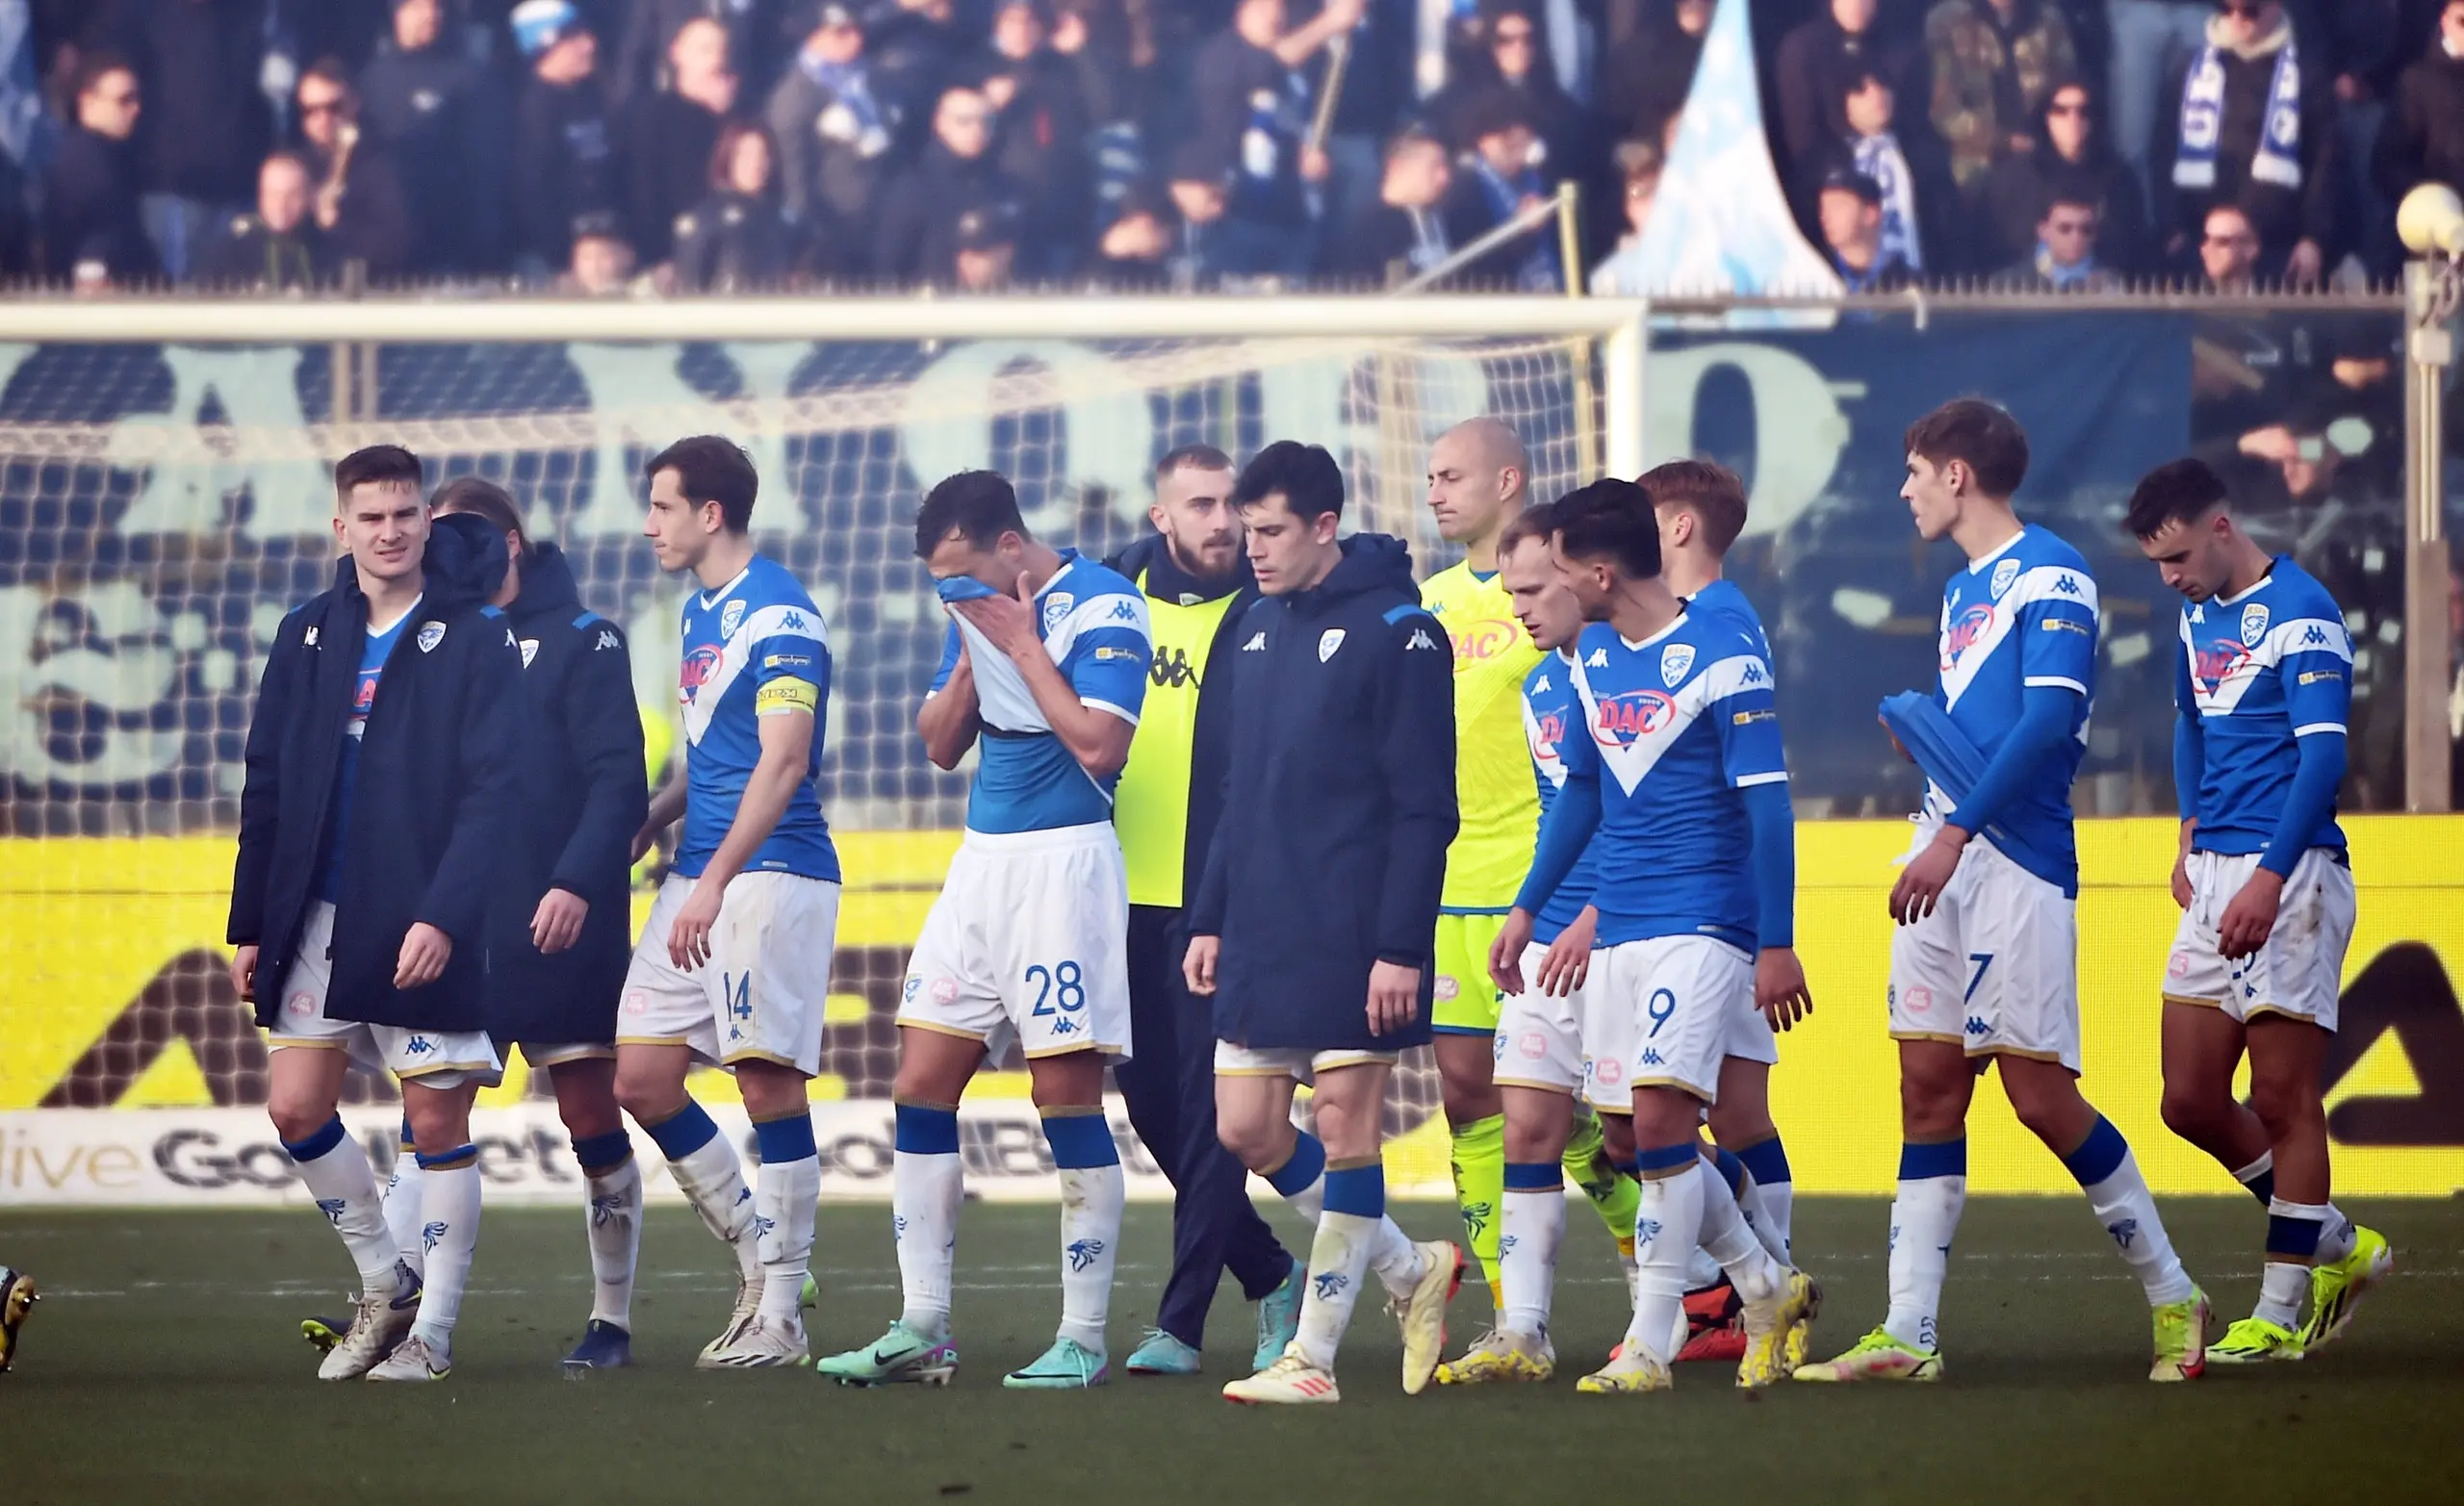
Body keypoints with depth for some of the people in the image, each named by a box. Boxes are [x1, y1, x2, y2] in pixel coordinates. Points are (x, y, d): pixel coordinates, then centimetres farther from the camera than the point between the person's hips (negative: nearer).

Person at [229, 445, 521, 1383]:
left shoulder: (475, 640, -5)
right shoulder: (307, 637, 10)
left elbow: (493, 791, -11)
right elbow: (266, 787, 13)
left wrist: (443, 916, -20)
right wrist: (251, 925, 9)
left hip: (426, 927, -5)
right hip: (317, 918, 5)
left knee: (437, 1121, -2)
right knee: (296, 1109, 1)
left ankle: (431, 1330, 7)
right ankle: (384, 1282, 20)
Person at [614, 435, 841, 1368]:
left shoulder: (778, 615, -11)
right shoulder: (700, 610, 17)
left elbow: (782, 762, -20)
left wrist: (715, 881, -26)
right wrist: (645, 825, 16)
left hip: (771, 873, -9)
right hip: (699, 874, 9)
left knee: (769, 1085, -7)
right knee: (640, 1082, 3)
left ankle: (779, 1312, -2)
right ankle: (760, 1256, 16)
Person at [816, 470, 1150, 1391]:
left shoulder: (1102, 607, -10)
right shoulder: (985, 613, 13)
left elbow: (1099, 744, -19)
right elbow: (940, 744, 15)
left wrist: (1022, 647, -13)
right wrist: (974, 654, -1)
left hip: (1065, 858, -8)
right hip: (982, 860, 8)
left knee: (1066, 1092, -7)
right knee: (920, 1088, 3)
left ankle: (1084, 1340, -1)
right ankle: (922, 1332, 7)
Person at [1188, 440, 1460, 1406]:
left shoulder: (1397, 633, -10)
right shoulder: (1259, 627, 13)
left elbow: (1424, 806, -12)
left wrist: (1401, 947, -17)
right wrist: (1210, 918, 14)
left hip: (1355, 935, -8)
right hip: (1263, 931, 8)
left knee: (1347, 1126, -3)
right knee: (1247, 1128, 6)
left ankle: (1314, 1355, 2)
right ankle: (1410, 1272, 21)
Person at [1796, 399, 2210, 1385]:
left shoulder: (2051, 574, -9)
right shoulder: (1961, 592, 19)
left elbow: (2049, 718, -19)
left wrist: (1956, 832, -23)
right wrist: (1919, 732, 8)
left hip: (2016, 860, -9)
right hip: (1944, 859, 9)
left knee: (2040, 1094, -7)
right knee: (1928, 1092, 3)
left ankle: (2173, 1296, 6)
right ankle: (1907, 1334, 1)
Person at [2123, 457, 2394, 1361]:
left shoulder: (2301, 613, -12)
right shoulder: (2199, 616, 15)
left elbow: (2323, 755, -20)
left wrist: (2268, 878, -28)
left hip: (2291, 875, -9)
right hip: (2217, 878, 9)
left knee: (2283, 1100, -4)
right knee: (2191, 1102, 6)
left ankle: (2281, 1315, 2)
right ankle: (2338, 1247, 21)